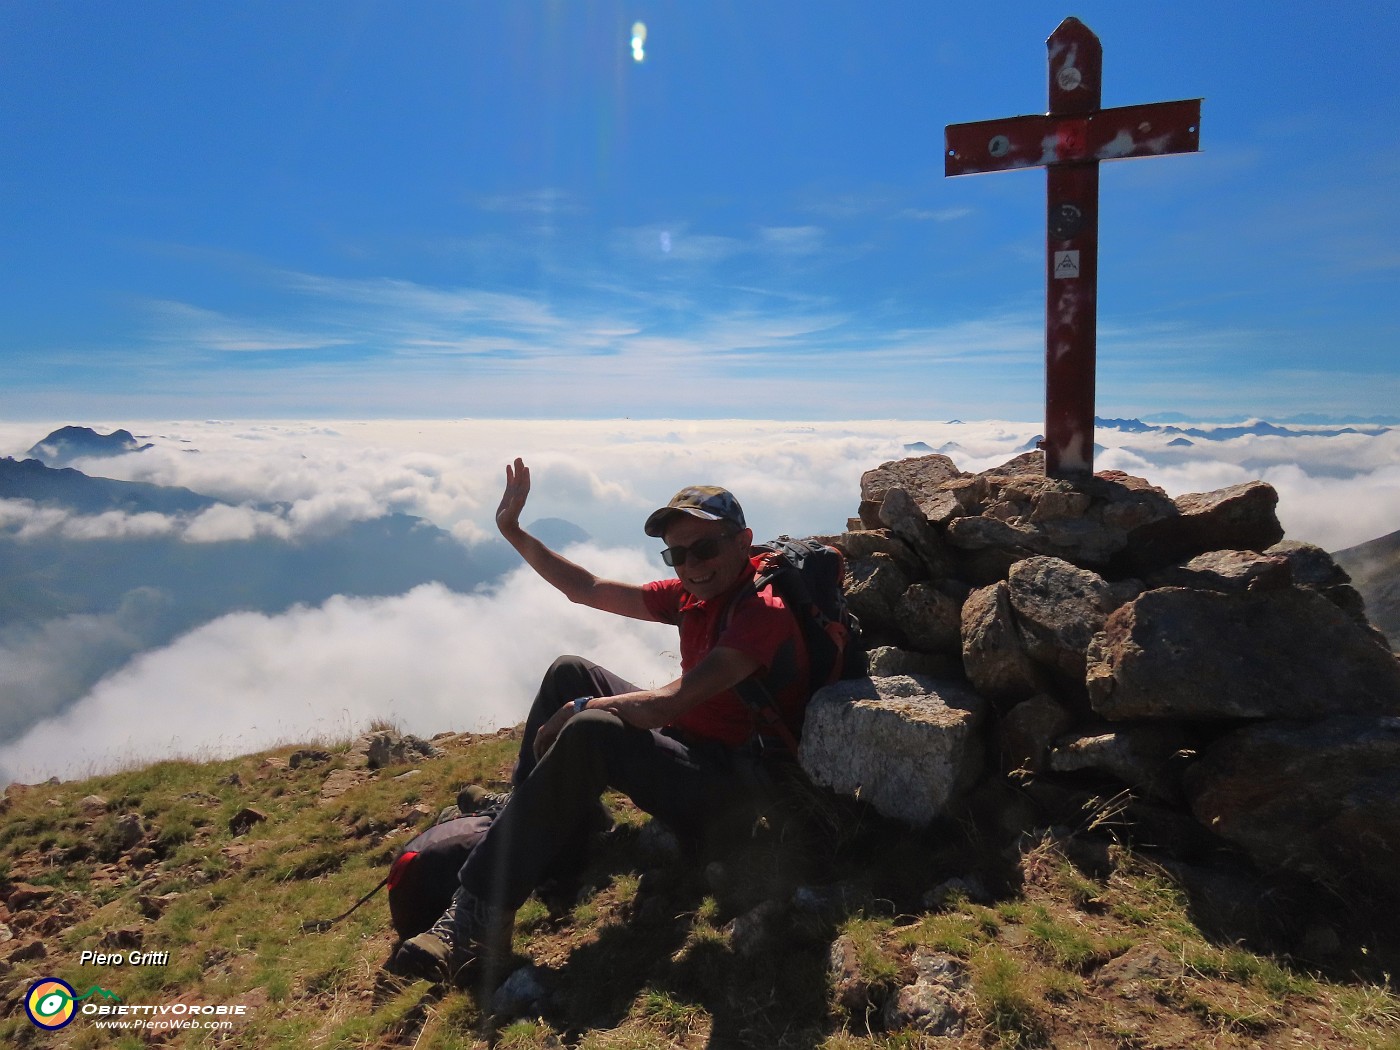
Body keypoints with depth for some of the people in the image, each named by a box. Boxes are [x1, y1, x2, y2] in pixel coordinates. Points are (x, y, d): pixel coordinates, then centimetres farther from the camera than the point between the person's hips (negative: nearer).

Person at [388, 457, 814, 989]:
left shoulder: (764, 611, -21)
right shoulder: (695, 594, 6)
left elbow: (670, 702, -29)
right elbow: (587, 589, 12)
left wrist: (575, 711, -17)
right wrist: (515, 533, 9)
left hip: (732, 784, -9)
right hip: (686, 742, 9)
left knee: (589, 732, -31)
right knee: (571, 672, 7)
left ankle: (479, 917, -26)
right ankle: (518, 828, 5)